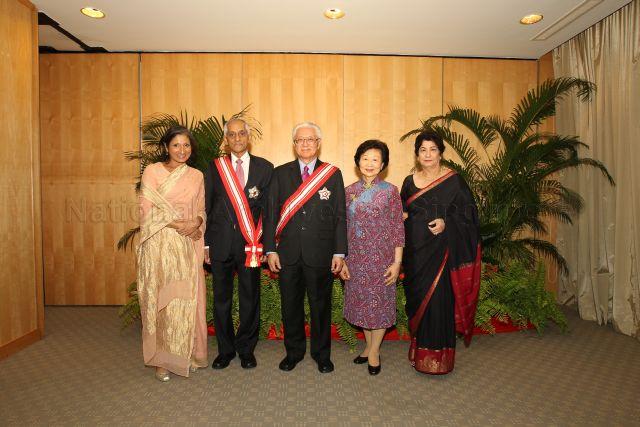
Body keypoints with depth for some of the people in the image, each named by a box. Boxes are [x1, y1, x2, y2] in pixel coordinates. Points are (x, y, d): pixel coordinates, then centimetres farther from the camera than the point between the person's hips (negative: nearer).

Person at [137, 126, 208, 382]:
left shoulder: (196, 176, 11)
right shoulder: (152, 171, 1)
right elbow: (148, 210, -4)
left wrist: (196, 223, -10)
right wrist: (177, 224, -14)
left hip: (188, 247, 3)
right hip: (160, 245, -2)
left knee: (187, 300, 6)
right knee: (161, 300, 3)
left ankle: (186, 355, 22)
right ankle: (162, 360, 18)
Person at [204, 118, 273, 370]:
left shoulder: (264, 168, 3)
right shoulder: (214, 168, 6)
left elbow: (269, 207, 2)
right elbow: (207, 207, 7)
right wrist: (206, 243, 3)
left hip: (250, 243, -1)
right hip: (221, 243, 1)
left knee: (250, 298, 9)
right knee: (221, 299, 11)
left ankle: (246, 349, 29)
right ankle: (225, 349, 30)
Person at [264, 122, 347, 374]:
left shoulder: (333, 174, 2)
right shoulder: (280, 173, 5)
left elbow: (340, 216, 1)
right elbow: (271, 213, 4)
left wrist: (339, 252, -3)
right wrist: (270, 249, -2)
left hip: (321, 254, -1)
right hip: (288, 254, 2)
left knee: (321, 305, 12)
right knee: (290, 306, 14)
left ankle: (321, 354, 32)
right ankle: (294, 351, 35)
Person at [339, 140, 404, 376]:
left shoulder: (390, 191, -5)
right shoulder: (349, 191, 2)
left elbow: (398, 228, -5)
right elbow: (344, 228, 5)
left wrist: (397, 262, -9)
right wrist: (341, 260, 3)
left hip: (382, 258, -3)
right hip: (356, 258, 3)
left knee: (380, 303, 9)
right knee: (361, 303, 14)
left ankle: (374, 351, 28)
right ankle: (369, 346, 35)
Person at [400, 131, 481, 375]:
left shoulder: (453, 181, -2)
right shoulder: (410, 182, 10)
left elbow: (468, 213, -4)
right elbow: (402, 214, 15)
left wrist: (446, 223, -19)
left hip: (441, 252, -4)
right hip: (415, 251, 4)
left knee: (439, 300, -2)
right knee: (417, 299, 10)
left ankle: (439, 356, 14)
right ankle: (419, 352, 26)